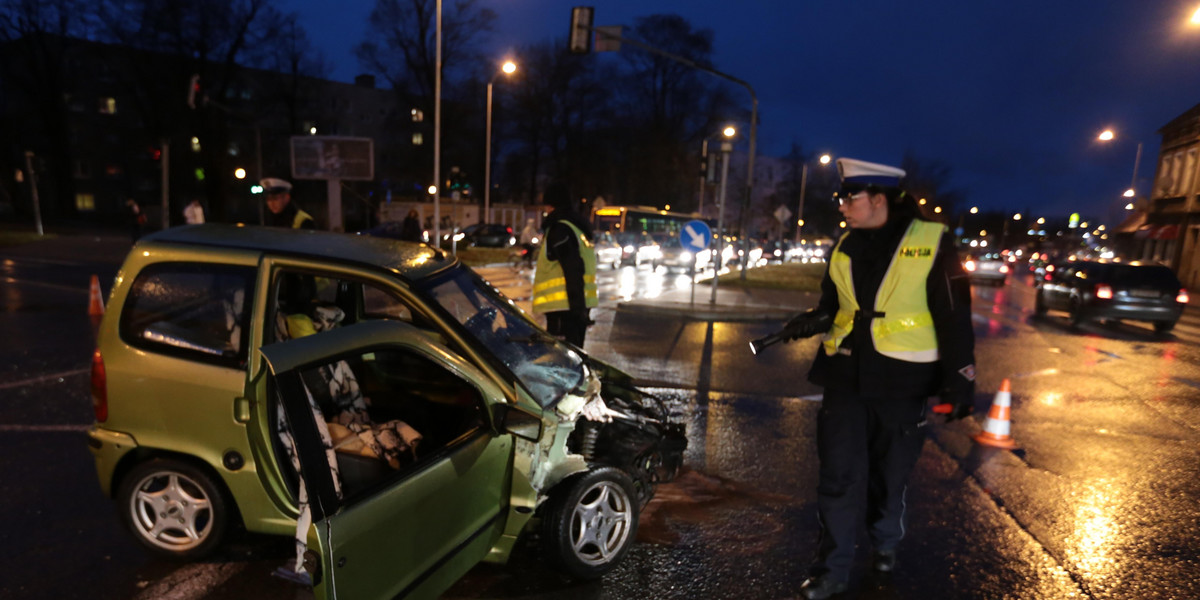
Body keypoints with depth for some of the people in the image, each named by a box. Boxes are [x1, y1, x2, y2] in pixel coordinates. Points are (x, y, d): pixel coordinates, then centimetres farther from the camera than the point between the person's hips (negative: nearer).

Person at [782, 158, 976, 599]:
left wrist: (960, 380, -8)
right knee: (839, 476, 3)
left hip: (901, 381, -3)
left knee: (889, 473, 14)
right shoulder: (845, 248, 7)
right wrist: (814, 320, -6)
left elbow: (954, 317, -7)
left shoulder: (932, 242, -8)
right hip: (846, 376, 4)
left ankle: (885, 542, 41)